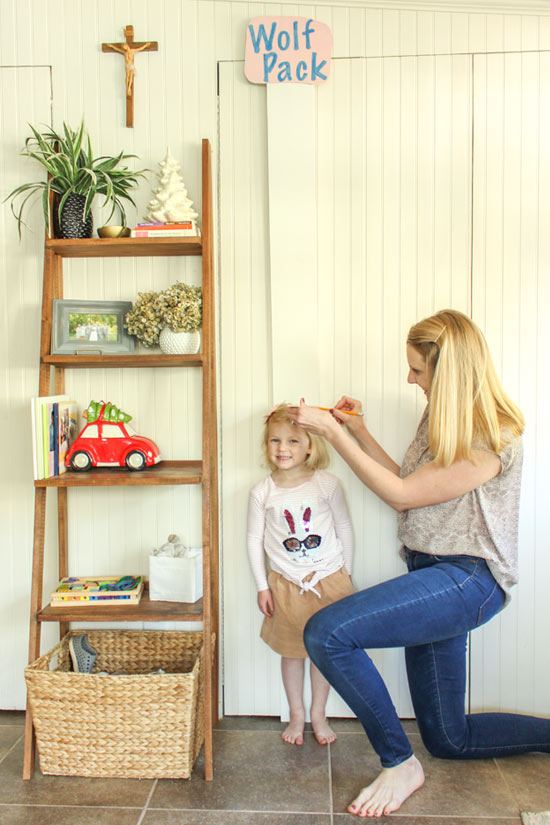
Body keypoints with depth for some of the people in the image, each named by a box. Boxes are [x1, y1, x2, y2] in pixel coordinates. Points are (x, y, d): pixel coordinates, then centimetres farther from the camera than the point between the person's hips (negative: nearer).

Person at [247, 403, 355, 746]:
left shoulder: (327, 484, -10)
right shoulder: (262, 492, -8)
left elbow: (344, 528, 0)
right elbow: (255, 539, 0)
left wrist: (346, 576, 3)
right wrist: (262, 586, 0)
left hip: (329, 580, 0)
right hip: (286, 585, 1)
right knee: (292, 651, 13)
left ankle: (319, 714, 33)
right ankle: (297, 714, 34)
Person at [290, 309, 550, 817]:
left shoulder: (496, 436, -18)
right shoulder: (439, 417, 10)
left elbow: (401, 494, -17)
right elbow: (411, 489, 15)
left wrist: (333, 434, -14)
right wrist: (360, 433, 8)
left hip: (468, 579, -9)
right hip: (431, 573, 9)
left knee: (325, 632, -24)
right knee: (447, 738, 15)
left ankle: (400, 764, -4)